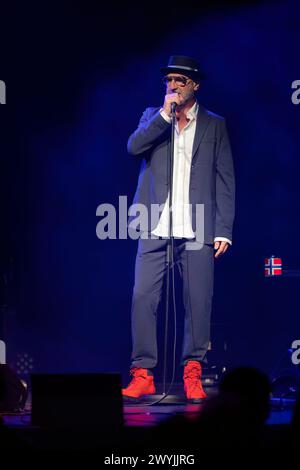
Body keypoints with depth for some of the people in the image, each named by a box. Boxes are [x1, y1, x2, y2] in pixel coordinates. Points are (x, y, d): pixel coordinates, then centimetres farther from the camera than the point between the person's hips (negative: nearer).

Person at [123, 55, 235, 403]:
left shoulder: (214, 125, 11)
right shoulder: (153, 116, 14)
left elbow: (224, 180, 7)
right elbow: (134, 147, -5)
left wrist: (224, 230, 0)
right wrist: (165, 114, -11)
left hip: (197, 231, -1)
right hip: (156, 228, 1)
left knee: (198, 303, -4)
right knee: (143, 299, -6)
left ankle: (192, 374, 7)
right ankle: (142, 374, 0)